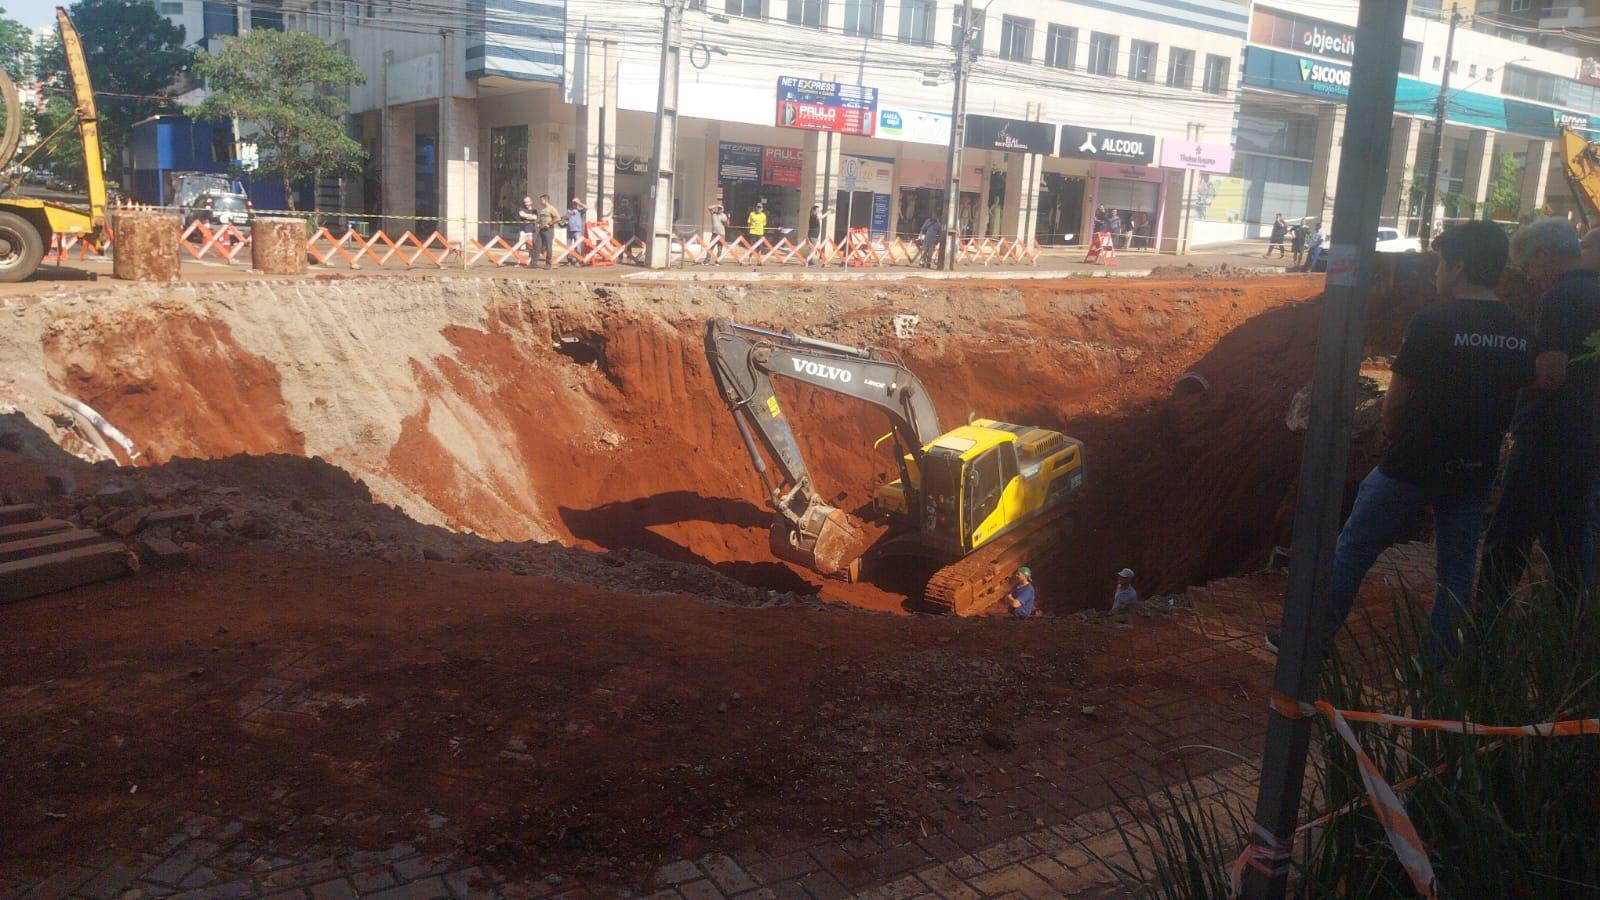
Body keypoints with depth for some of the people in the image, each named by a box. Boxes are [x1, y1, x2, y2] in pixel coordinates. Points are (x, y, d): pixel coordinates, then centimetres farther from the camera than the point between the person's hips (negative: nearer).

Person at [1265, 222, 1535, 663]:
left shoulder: (1432, 323, -15)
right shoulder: (1519, 332, 3)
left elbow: (1395, 403, -10)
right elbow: (1513, 400, 9)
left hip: (1413, 465, -6)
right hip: (1475, 471, 6)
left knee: (1353, 550, 7)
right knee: (1456, 569, 12)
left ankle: (1313, 639, 15)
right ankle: (1438, 668, 18)